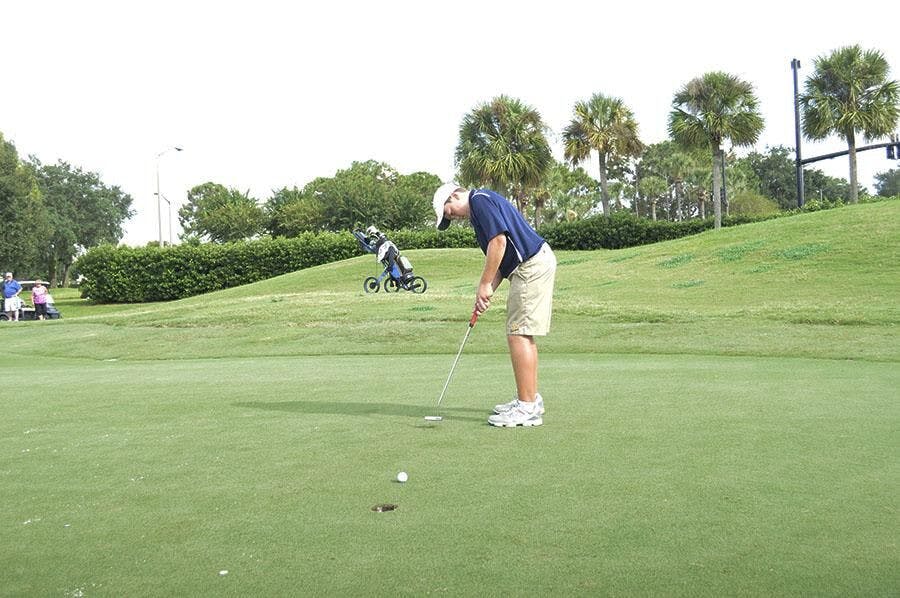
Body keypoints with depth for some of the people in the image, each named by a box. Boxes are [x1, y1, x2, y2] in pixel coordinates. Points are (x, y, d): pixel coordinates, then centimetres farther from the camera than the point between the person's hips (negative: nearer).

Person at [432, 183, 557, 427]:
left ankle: (527, 408, -7)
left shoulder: (481, 200, -9)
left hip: (532, 267, -11)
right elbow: (502, 258, 22)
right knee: (523, 334, 15)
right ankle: (530, 399, 23)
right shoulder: (479, 209, 22)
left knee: (518, 334, -9)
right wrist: (487, 291, 12)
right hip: (536, 264, 11)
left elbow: (498, 242, -21)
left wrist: (485, 285, -14)